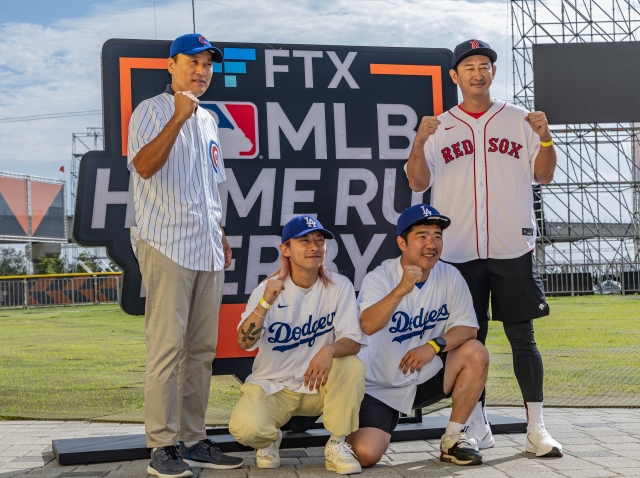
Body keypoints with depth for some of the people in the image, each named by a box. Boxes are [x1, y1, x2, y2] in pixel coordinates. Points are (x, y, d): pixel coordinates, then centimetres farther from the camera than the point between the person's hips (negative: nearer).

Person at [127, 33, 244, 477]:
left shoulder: (208, 120, 21)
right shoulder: (152, 111, -1)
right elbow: (145, 166, -20)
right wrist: (179, 116, -24)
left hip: (207, 252, 8)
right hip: (167, 247, -7)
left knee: (202, 349, 8)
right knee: (167, 346, -9)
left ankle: (193, 440, 15)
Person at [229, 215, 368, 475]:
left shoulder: (339, 286, -6)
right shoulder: (268, 288, -8)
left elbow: (353, 341, -13)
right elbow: (244, 342, -19)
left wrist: (329, 350, -36)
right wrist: (266, 302, -35)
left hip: (319, 385, 1)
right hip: (271, 386, -1)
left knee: (352, 365, -29)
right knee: (245, 426, -29)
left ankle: (337, 444, -9)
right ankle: (270, 439, 10)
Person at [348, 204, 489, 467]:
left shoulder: (450, 276, -4)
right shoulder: (379, 277, -17)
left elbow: (467, 327, -5)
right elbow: (368, 326, -34)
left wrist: (434, 346, -24)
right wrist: (401, 289, -48)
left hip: (427, 377, 4)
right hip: (380, 387, -4)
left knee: (476, 353, -17)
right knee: (365, 454, -21)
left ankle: (452, 439, -2)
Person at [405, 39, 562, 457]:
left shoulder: (519, 120, 9)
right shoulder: (439, 128, 9)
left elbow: (544, 176, 7)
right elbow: (418, 183, 1)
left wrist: (545, 138, -10)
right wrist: (419, 143, -14)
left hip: (513, 249, 0)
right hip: (459, 251, 1)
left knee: (523, 336, 1)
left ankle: (536, 428, 8)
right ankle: (477, 427, 16)